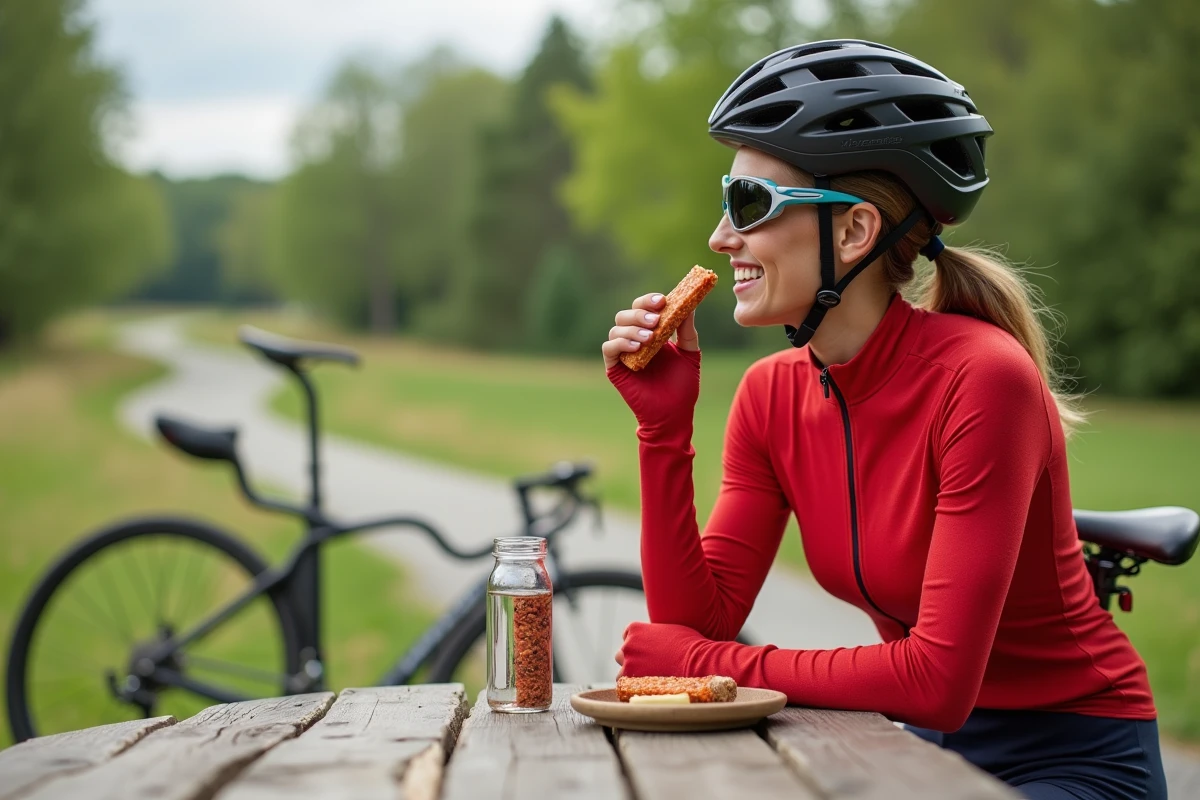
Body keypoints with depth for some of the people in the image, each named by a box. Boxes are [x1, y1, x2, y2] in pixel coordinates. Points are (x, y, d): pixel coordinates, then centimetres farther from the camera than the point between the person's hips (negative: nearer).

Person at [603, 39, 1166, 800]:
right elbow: (700, 621, -8)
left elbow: (939, 680, -27)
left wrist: (712, 662, -20)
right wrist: (665, 426, -13)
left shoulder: (981, 378, -25)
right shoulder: (772, 395, -3)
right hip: (921, 738, 6)